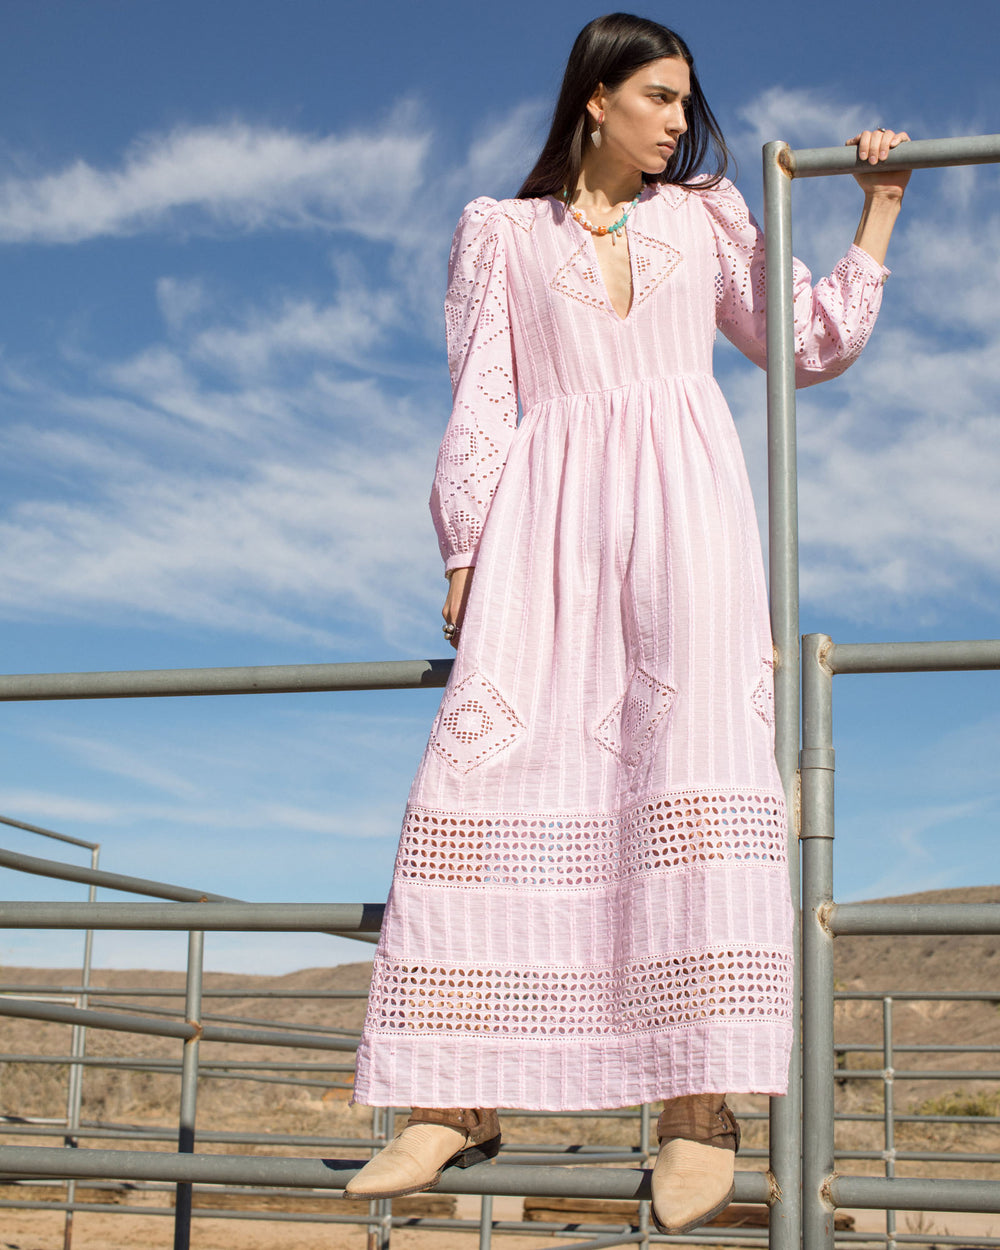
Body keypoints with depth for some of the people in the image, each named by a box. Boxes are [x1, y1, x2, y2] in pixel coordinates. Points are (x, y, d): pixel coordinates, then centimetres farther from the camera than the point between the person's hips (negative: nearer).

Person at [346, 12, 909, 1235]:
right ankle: (456, 1100, -10)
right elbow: (480, 403, 10)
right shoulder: (500, 233, 17)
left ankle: (698, 1100, -21)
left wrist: (878, 206, 21)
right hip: (551, 513, 0)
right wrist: (466, 553, 0)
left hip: (682, 494, 1)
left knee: (691, 749, -17)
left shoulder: (703, 216, 22)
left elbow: (811, 341, 24)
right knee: (487, 760, -12)